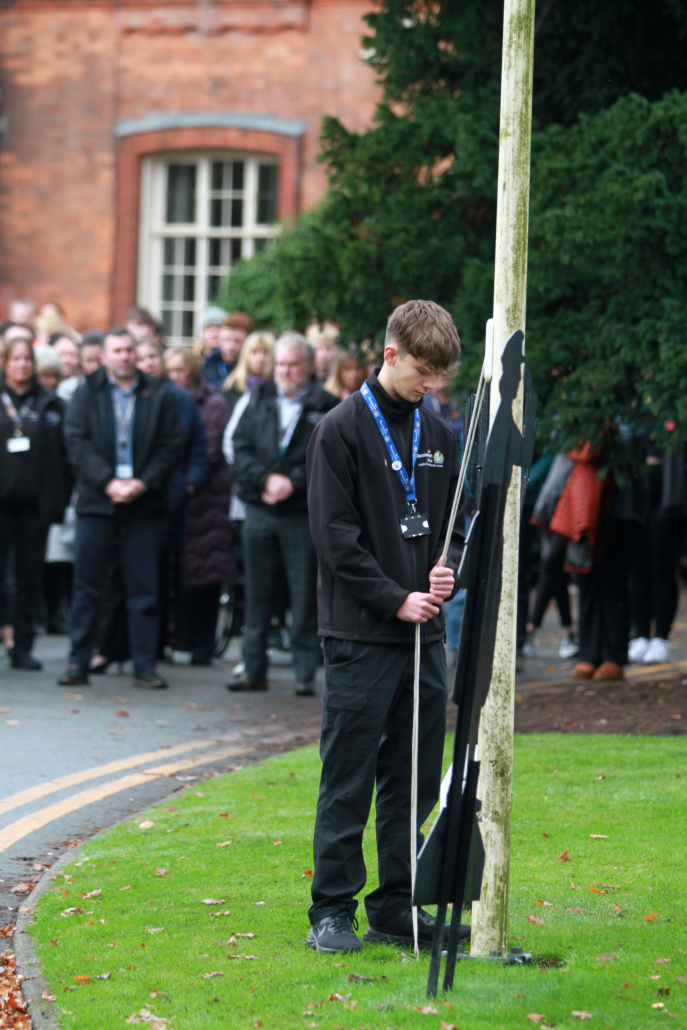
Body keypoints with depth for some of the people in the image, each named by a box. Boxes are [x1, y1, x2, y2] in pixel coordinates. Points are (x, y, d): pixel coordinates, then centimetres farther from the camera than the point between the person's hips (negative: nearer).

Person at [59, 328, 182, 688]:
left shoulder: (159, 395, 6)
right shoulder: (87, 393, 6)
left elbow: (171, 445, 3)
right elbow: (77, 442, -2)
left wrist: (144, 483, -10)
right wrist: (108, 482, -13)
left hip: (143, 503, 0)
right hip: (96, 501, 0)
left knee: (144, 589, 2)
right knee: (86, 585, 2)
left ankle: (145, 666, 7)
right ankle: (78, 663, 9)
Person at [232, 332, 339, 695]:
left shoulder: (327, 407, 1)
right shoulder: (259, 400, 12)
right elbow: (241, 448, 5)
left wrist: (293, 483, -15)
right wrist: (267, 478, -11)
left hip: (304, 513, -3)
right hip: (259, 511, 3)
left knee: (305, 598, -2)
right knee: (257, 596, 8)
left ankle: (305, 674, 3)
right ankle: (254, 670, 14)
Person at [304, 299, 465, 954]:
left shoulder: (437, 434, 12)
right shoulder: (341, 430, -6)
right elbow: (334, 534, -10)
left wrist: (447, 569, -3)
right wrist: (395, 599, -14)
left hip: (424, 632, 6)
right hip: (361, 635, -6)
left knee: (415, 777, 8)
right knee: (349, 778, -3)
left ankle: (397, 907, 15)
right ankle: (332, 911, 4)